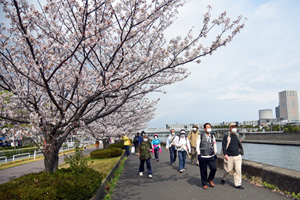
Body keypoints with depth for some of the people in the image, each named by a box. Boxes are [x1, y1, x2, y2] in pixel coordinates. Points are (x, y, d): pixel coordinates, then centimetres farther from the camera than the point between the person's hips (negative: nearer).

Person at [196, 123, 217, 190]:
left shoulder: (212, 136, 9)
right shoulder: (200, 136, -2)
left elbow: (214, 145, 16)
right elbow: (197, 145, -2)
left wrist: (215, 153, 13)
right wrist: (198, 154, -7)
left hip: (211, 156, 3)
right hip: (203, 157, -3)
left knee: (214, 168, -8)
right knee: (203, 171, 3)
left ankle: (210, 179, 19)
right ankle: (204, 184, 21)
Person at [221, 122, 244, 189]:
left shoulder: (236, 136, 11)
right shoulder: (226, 136, -6)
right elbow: (223, 146, -10)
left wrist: (240, 152, 22)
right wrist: (225, 154, -18)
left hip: (237, 156, 5)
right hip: (229, 157, -5)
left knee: (238, 170, 0)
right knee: (228, 170, 5)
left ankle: (238, 184, 9)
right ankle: (223, 179, 31)